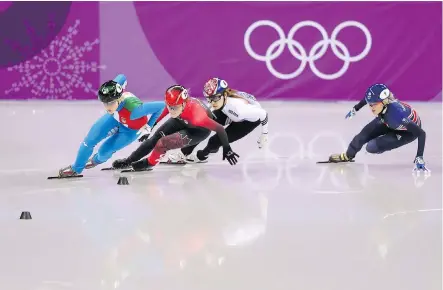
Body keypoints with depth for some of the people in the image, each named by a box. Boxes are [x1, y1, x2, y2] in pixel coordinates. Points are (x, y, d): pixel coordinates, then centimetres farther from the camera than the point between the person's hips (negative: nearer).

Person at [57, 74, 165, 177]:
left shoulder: (133, 108, -47)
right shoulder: (112, 91, -33)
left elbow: (161, 106, -39)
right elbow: (121, 77, -10)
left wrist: (148, 128, -27)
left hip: (131, 129, -4)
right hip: (116, 117, 4)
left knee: (104, 151, -2)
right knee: (90, 139, -1)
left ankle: (98, 160, 37)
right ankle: (76, 169, 23)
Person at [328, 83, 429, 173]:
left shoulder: (396, 114, -45)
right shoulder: (377, 100, -29)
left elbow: (421, 133, -44)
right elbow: (368, 98, -2)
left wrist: (419, 158, -48)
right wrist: (355, 109, 12)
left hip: (408, 131, -5)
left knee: (372, 147, -15)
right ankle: (348, 155, 29)